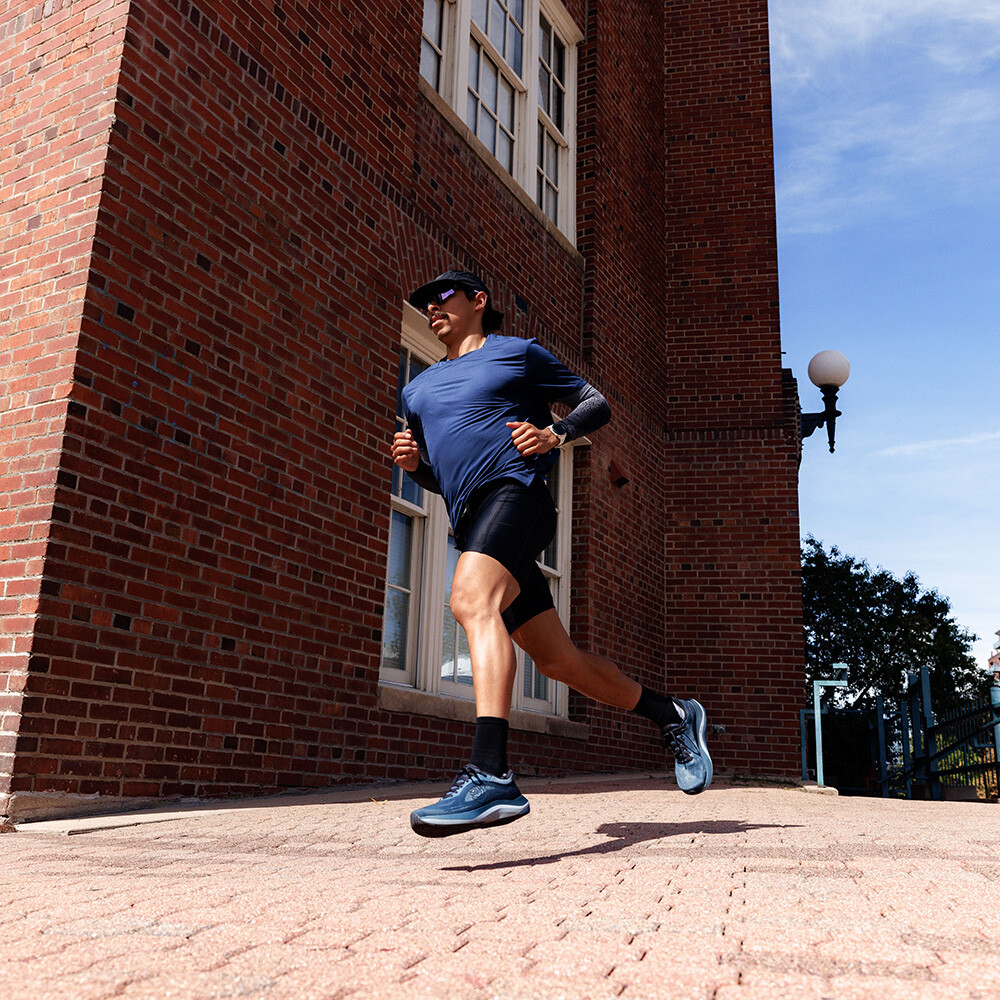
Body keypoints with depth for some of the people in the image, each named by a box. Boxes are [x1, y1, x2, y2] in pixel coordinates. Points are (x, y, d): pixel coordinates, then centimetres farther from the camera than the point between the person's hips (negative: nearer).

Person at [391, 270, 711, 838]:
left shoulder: (518, 352, 13)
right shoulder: (419, 390, 29)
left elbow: (597, 404, 14)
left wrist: (556, 434, -6)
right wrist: (412, 462, 10)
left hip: (515, 488, -7)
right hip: (472, 521, 7)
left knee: (472, 601, -34)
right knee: (558, 660, 5)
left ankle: (492, 777, -47)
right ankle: (672, 715, 23)